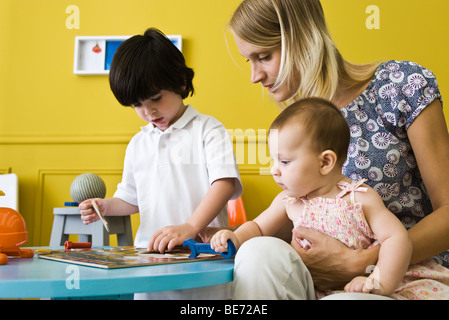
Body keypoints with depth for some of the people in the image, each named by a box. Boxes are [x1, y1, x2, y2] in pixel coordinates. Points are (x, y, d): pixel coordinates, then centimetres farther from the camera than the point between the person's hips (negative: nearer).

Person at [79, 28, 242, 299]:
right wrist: (106, 206, 4)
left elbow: (225, 182, -13)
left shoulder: (207, 129, 0)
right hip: (150, 253, 5)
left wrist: (189, 227, -25)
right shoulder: (137, 143, 17)